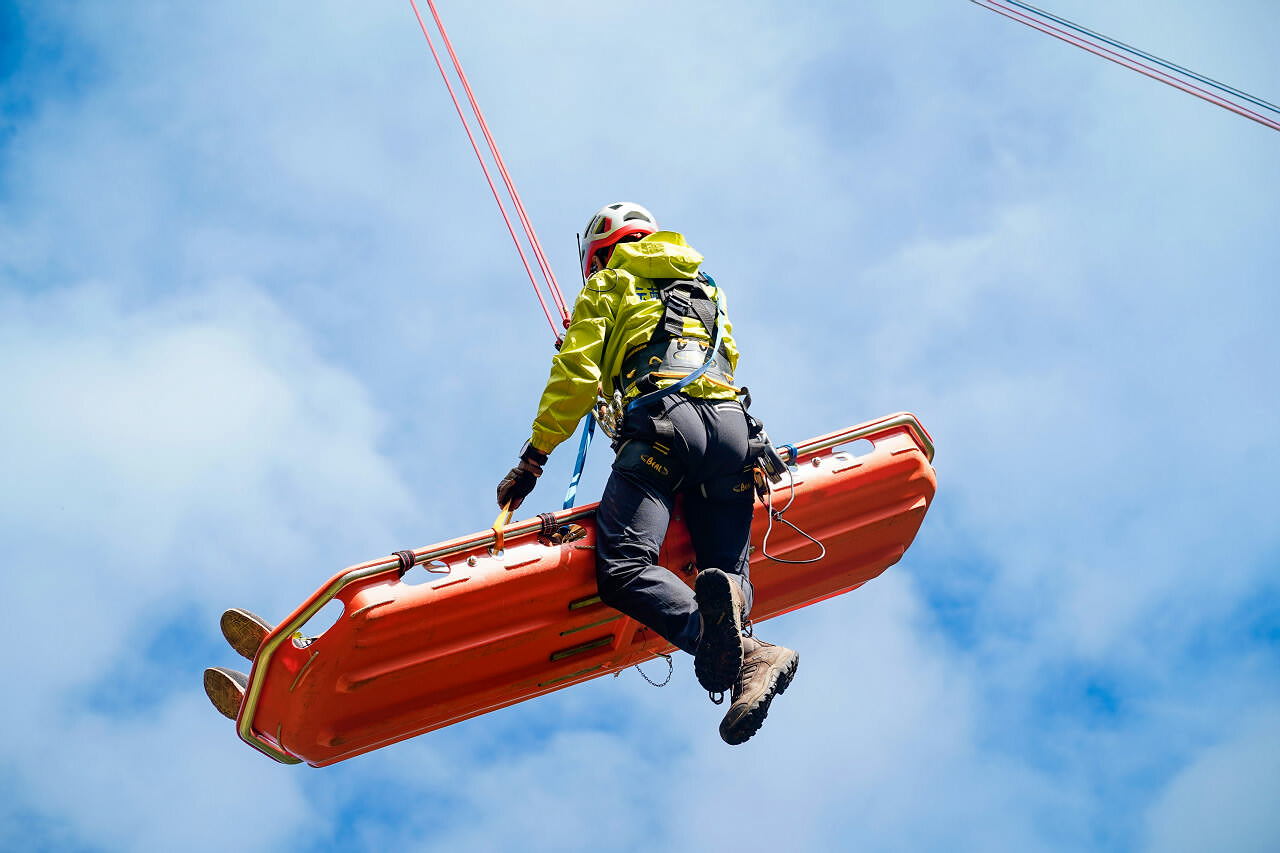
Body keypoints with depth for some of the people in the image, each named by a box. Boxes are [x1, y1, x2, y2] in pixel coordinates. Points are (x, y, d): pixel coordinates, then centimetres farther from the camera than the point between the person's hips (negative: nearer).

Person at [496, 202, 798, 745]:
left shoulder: (606, 287, 20)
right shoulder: (707, 292, 37)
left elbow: (575, 376, 7)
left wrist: (532, 460, 9)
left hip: (662, 420, -6)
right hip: (732, 424, 6)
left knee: (625, 567, -19)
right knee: (727, 573, 2)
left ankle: (723, 641, -46)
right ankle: (742, 647, -33)